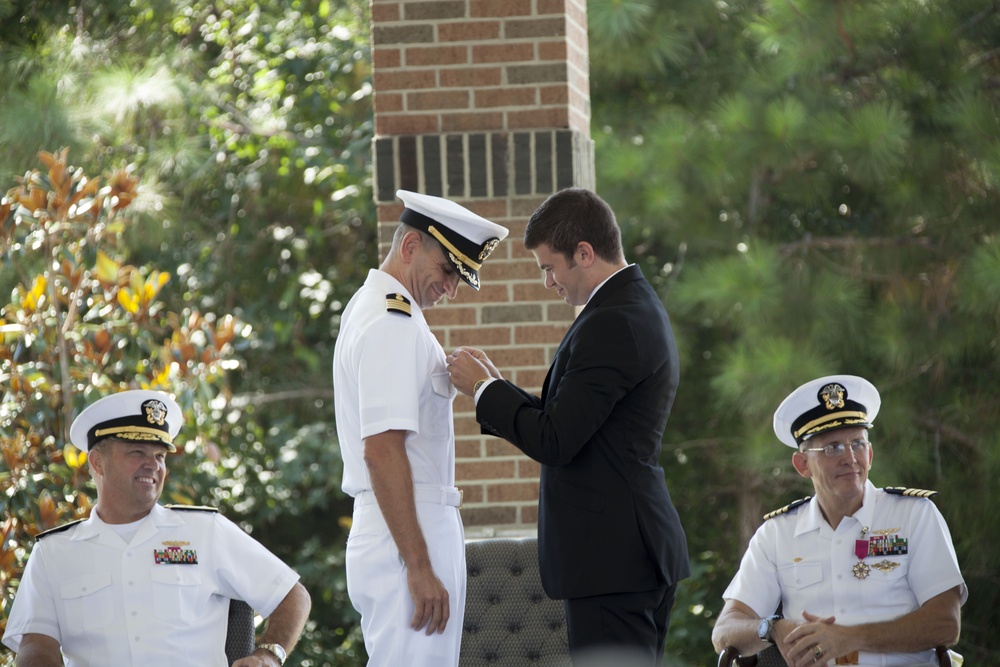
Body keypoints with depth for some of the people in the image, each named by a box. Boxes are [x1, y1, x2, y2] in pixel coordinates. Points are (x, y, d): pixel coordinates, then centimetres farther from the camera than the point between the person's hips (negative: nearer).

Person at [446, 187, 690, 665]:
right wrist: (496, 387, 12)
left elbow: (554, 442, -19)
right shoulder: (642, 310, 16)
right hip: (641, 550, 11)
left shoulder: (610, 324, -17)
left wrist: (483, 388, -6)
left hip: (610, 555, -11)